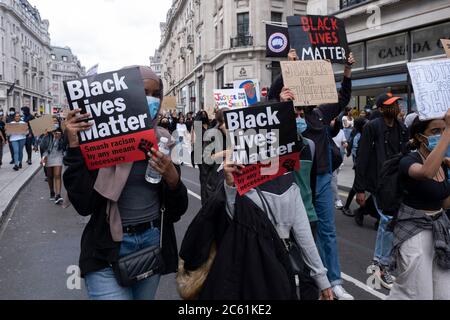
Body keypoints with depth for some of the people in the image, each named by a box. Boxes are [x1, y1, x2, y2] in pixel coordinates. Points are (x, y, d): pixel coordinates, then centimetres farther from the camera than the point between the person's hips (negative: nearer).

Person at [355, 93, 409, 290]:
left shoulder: (401, 129, 8)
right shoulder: (372, 128, -11)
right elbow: (362, 159, -12)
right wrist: (360, 189, -14)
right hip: (379, 183, -6)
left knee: (386, 221, 14)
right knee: (390, 221, -9)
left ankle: (378, 261, 30)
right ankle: (383, 266, 8)